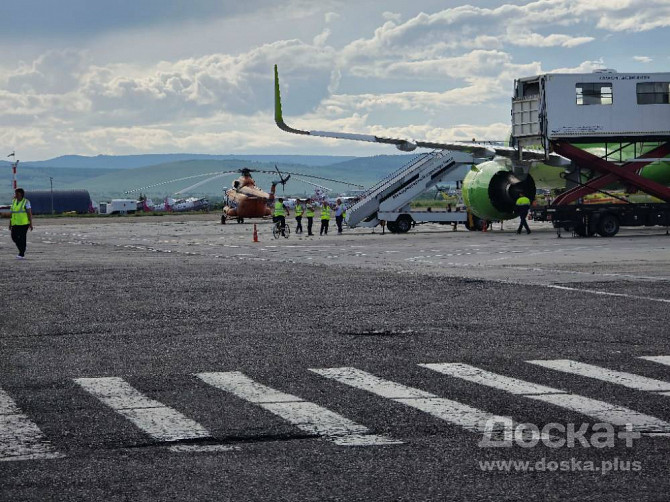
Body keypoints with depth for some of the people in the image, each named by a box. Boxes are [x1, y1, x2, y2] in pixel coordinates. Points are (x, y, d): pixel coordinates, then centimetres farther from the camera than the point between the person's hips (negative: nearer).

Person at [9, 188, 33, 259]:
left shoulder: (26, 202, -7)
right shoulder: (14, 201, 10)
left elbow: (29, 213, -8)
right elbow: (12, 213, 13)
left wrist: (31, 224, -13)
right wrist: (10, 223, 11)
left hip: (24, 223, -6)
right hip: (15, 223, 6)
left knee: (22, 238, -5)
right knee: (14, 237, 1)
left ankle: (22, 254, 1)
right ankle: (21, 250, 21)